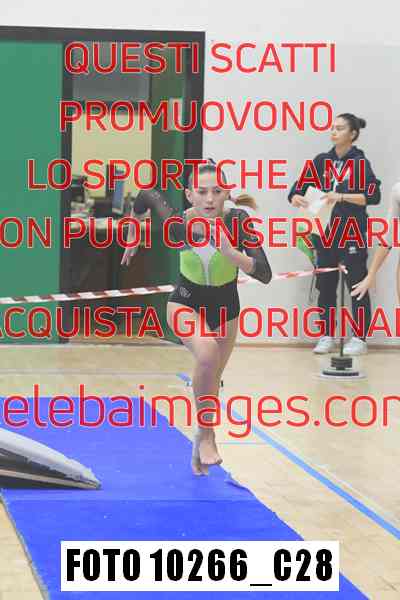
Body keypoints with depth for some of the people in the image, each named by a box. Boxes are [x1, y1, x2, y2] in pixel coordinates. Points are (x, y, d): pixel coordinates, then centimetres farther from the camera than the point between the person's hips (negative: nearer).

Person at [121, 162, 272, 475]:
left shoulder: (239, 221, -29)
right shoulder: (178, 222, -26)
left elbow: (264, 273, -34)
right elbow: (146, 195, -7)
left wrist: (230, 252, -48)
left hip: (225, 307, 2)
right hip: (186, 303, -2)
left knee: (211, 382, 18)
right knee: (207, 352, -33)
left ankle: (203, 439, 46)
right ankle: (207, 435, -15)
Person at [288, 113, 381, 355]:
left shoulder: (360, 162, -4)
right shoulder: (322, 161, 9)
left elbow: (373, 196, -13)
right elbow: (297, 190, 8)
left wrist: (341, 196, -22)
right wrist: (298, 199, -15)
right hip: (325, 233, 5)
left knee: (358, 285, -2)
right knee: (325, 285, 7)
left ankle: (360, 339, 4)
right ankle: (327, 337, 15)